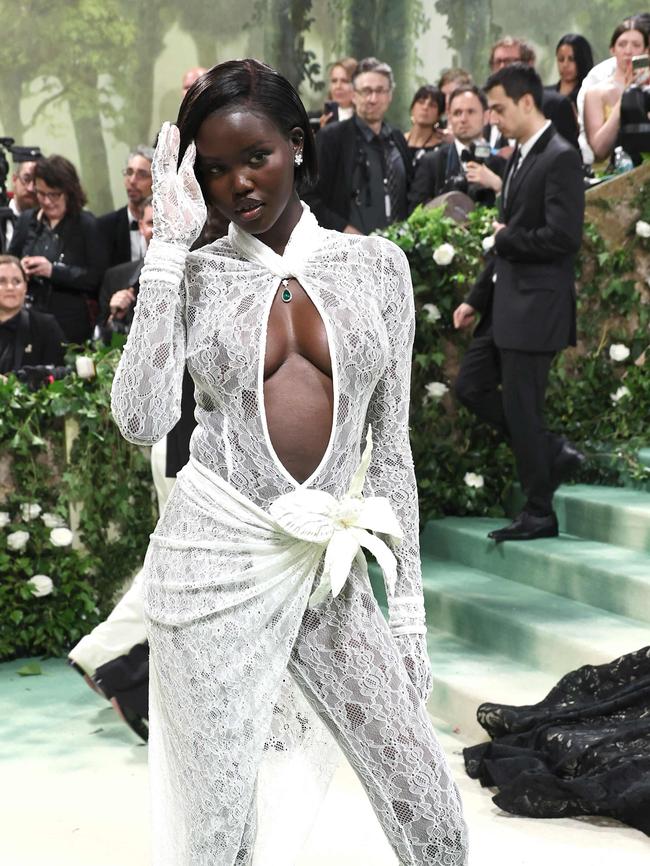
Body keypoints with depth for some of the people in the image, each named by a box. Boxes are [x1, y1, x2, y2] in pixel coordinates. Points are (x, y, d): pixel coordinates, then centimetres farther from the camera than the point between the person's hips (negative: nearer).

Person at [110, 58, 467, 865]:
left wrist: (406, 605, 6)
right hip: (218, 558, -1)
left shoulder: (374, 263, 5)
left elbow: (390, 444, 8)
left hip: (335, 564, 2)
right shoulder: (193, 274, 2)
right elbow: (142, 419, -14)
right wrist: (169, 246, -12)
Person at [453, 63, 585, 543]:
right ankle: (554, 452, 21)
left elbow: (563, 237, -24)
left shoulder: (561, 158, -14)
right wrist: (477, 299, 17)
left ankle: (540, 512, 11)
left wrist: (505, 238, -10)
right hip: (506, 304, 10)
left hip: (537, 306, -10)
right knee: (471, 385, 11)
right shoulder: (520, 156, 14)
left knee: (520, 406, -3)